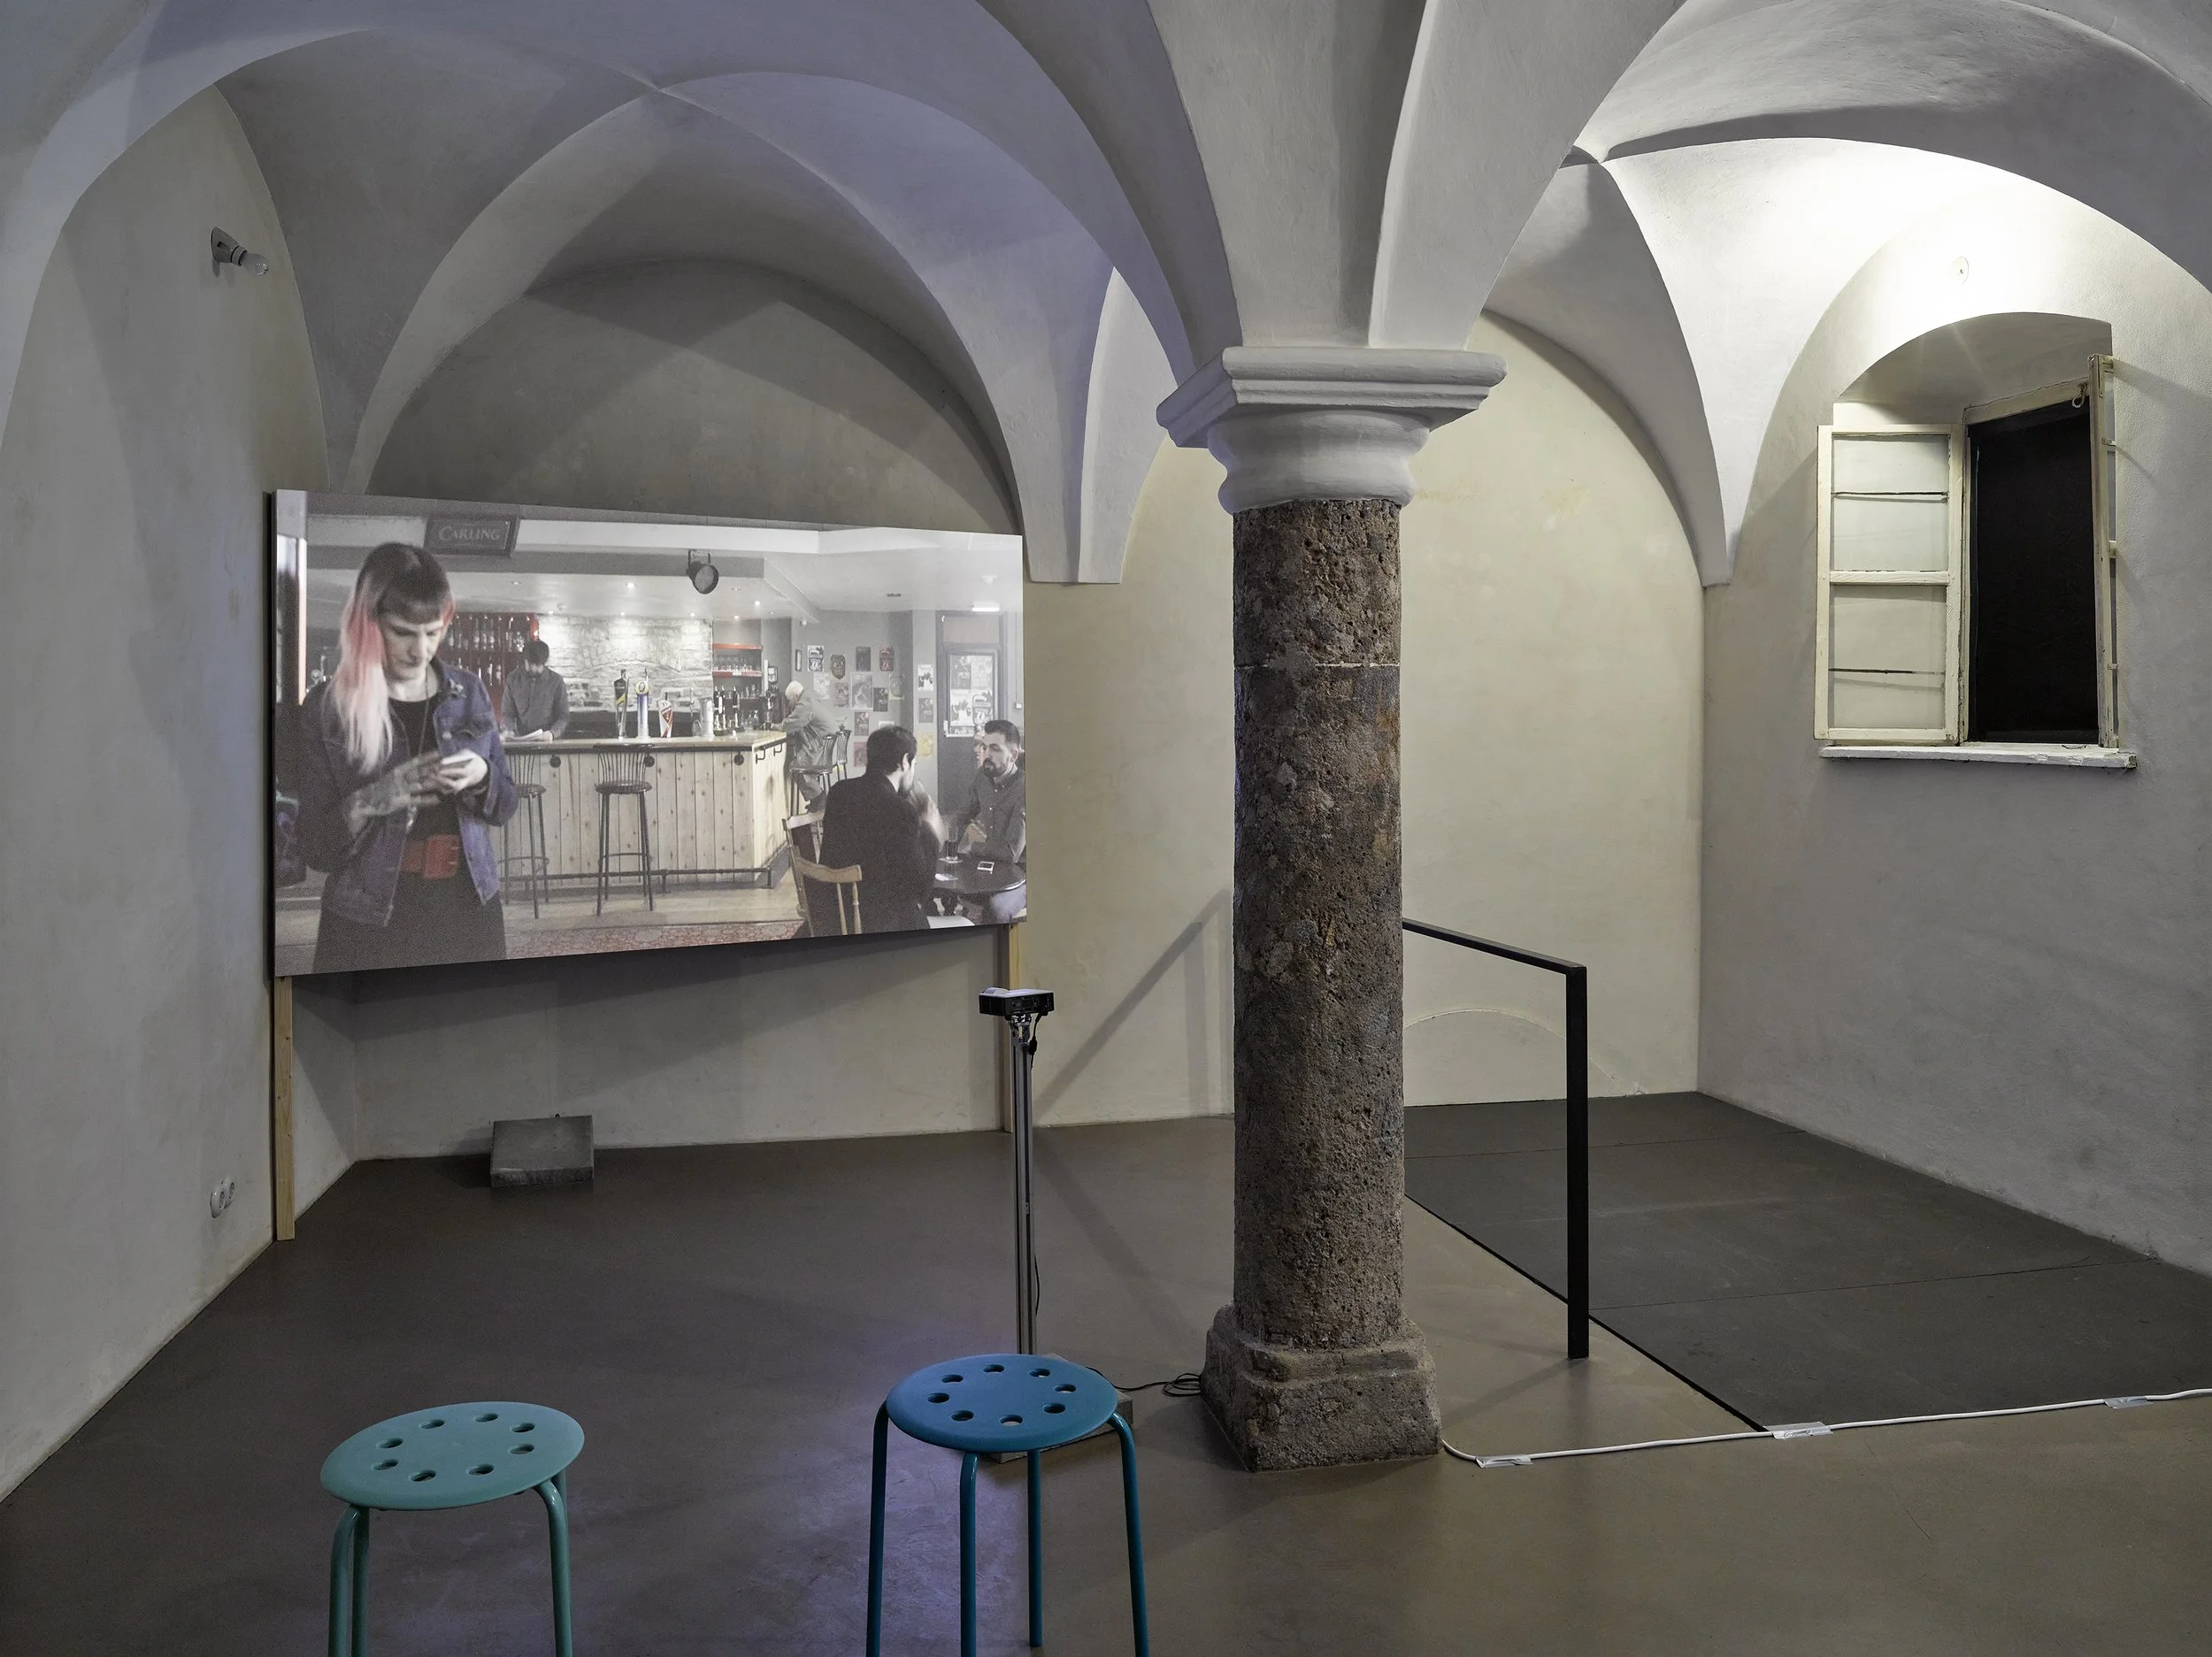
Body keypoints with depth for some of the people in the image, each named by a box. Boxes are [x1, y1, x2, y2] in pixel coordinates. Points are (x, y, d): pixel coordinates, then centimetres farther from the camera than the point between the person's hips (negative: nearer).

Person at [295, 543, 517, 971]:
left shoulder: (468, 691, 3)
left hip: (468, 913, 3)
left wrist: (480, 777, -10)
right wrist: (367, 803, -20)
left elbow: (503, 806, 10)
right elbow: (315, 847, -3)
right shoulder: (326, 708, -5)